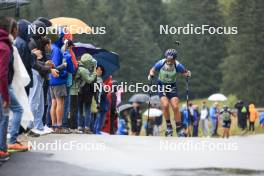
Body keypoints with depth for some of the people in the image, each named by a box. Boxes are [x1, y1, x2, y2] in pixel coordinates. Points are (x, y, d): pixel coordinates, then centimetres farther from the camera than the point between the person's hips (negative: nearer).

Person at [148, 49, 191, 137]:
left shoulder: (177, 65, -21)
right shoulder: (161, 63, -20)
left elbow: (185, 72, -5)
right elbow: (153, 70, -4)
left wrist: (187, 74, -27)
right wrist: (151, 75, -24)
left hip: (172, 86, 0)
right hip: (162, 86, 0)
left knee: (175, 107, -12)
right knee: (165, 105, -21)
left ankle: (179, 129, 0)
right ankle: (169, 126, -5)